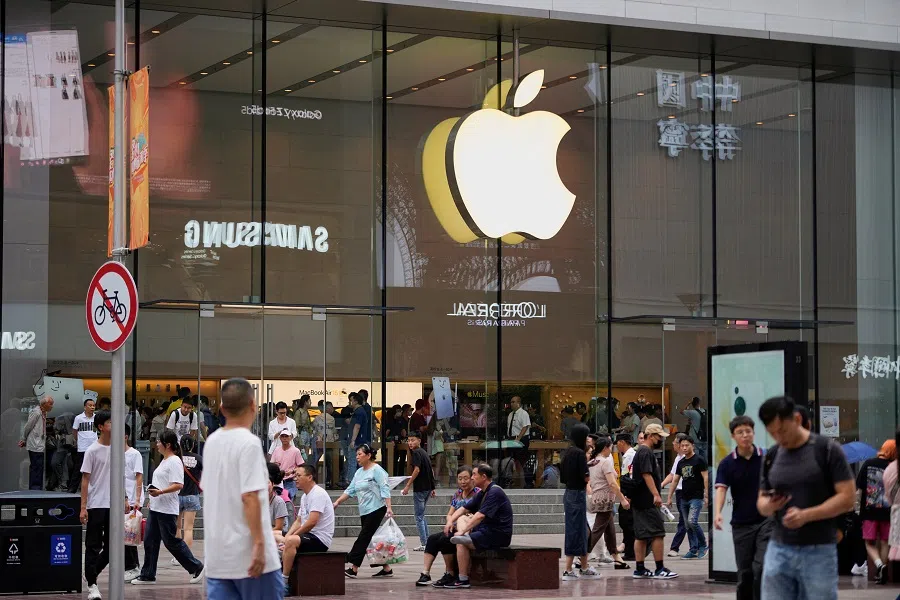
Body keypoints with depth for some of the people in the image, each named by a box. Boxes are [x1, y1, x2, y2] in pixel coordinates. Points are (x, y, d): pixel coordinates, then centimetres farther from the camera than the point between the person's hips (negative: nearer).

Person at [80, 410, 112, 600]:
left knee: (112, 545, 7)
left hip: (113, 505, 5)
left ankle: (92, 573, 24)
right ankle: (92, 584, 6)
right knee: (93, 546, 0)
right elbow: (85, 479, -7)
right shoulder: (92, 451, -7)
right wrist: (83, 507, -11)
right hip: (96, 505, -5)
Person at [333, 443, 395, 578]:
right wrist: (337, 502, 7)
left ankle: (353, 569, -11)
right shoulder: (359, 472, 16)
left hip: (376, 510, -9)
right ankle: (386, 568, 12)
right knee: (372, 540, 7)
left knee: (364, 538, -10)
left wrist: (389, 507, -24)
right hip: (365, 511, 9)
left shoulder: (377, 470, -9)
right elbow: (350, 490, 16)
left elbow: (384, 489, -15)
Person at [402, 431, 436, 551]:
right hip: (428, 487, 9)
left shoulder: (416, 453, -12)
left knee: (419, 517, -3)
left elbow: (417, 470, -22)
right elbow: (431, 471, 19)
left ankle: (423, 544, -3)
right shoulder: (424, 452, 15)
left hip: (420, 488, -9)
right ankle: (427, 540, 17)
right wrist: (432, 488, 23)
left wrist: (408, 485, -21)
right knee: (422, 515, 18)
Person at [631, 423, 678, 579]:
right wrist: (656, 494, -26)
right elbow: (646, 474, -22)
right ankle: (660, 569, -7)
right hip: (647, 501, -10)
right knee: (658, 533, -7)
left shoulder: (641, 451, 20)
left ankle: (640, 569, 9)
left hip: (639, 501, 10)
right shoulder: (646, 452, -13)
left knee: (641, 536, 9)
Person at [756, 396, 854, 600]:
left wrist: (806, 515, -22)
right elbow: (761, 503, 13)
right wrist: (769, 505, -12)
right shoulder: (771, 457, 8)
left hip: (818, 552, -5)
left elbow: (847, 498, -11)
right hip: (778, 550, 5)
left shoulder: (827, 450, -8)